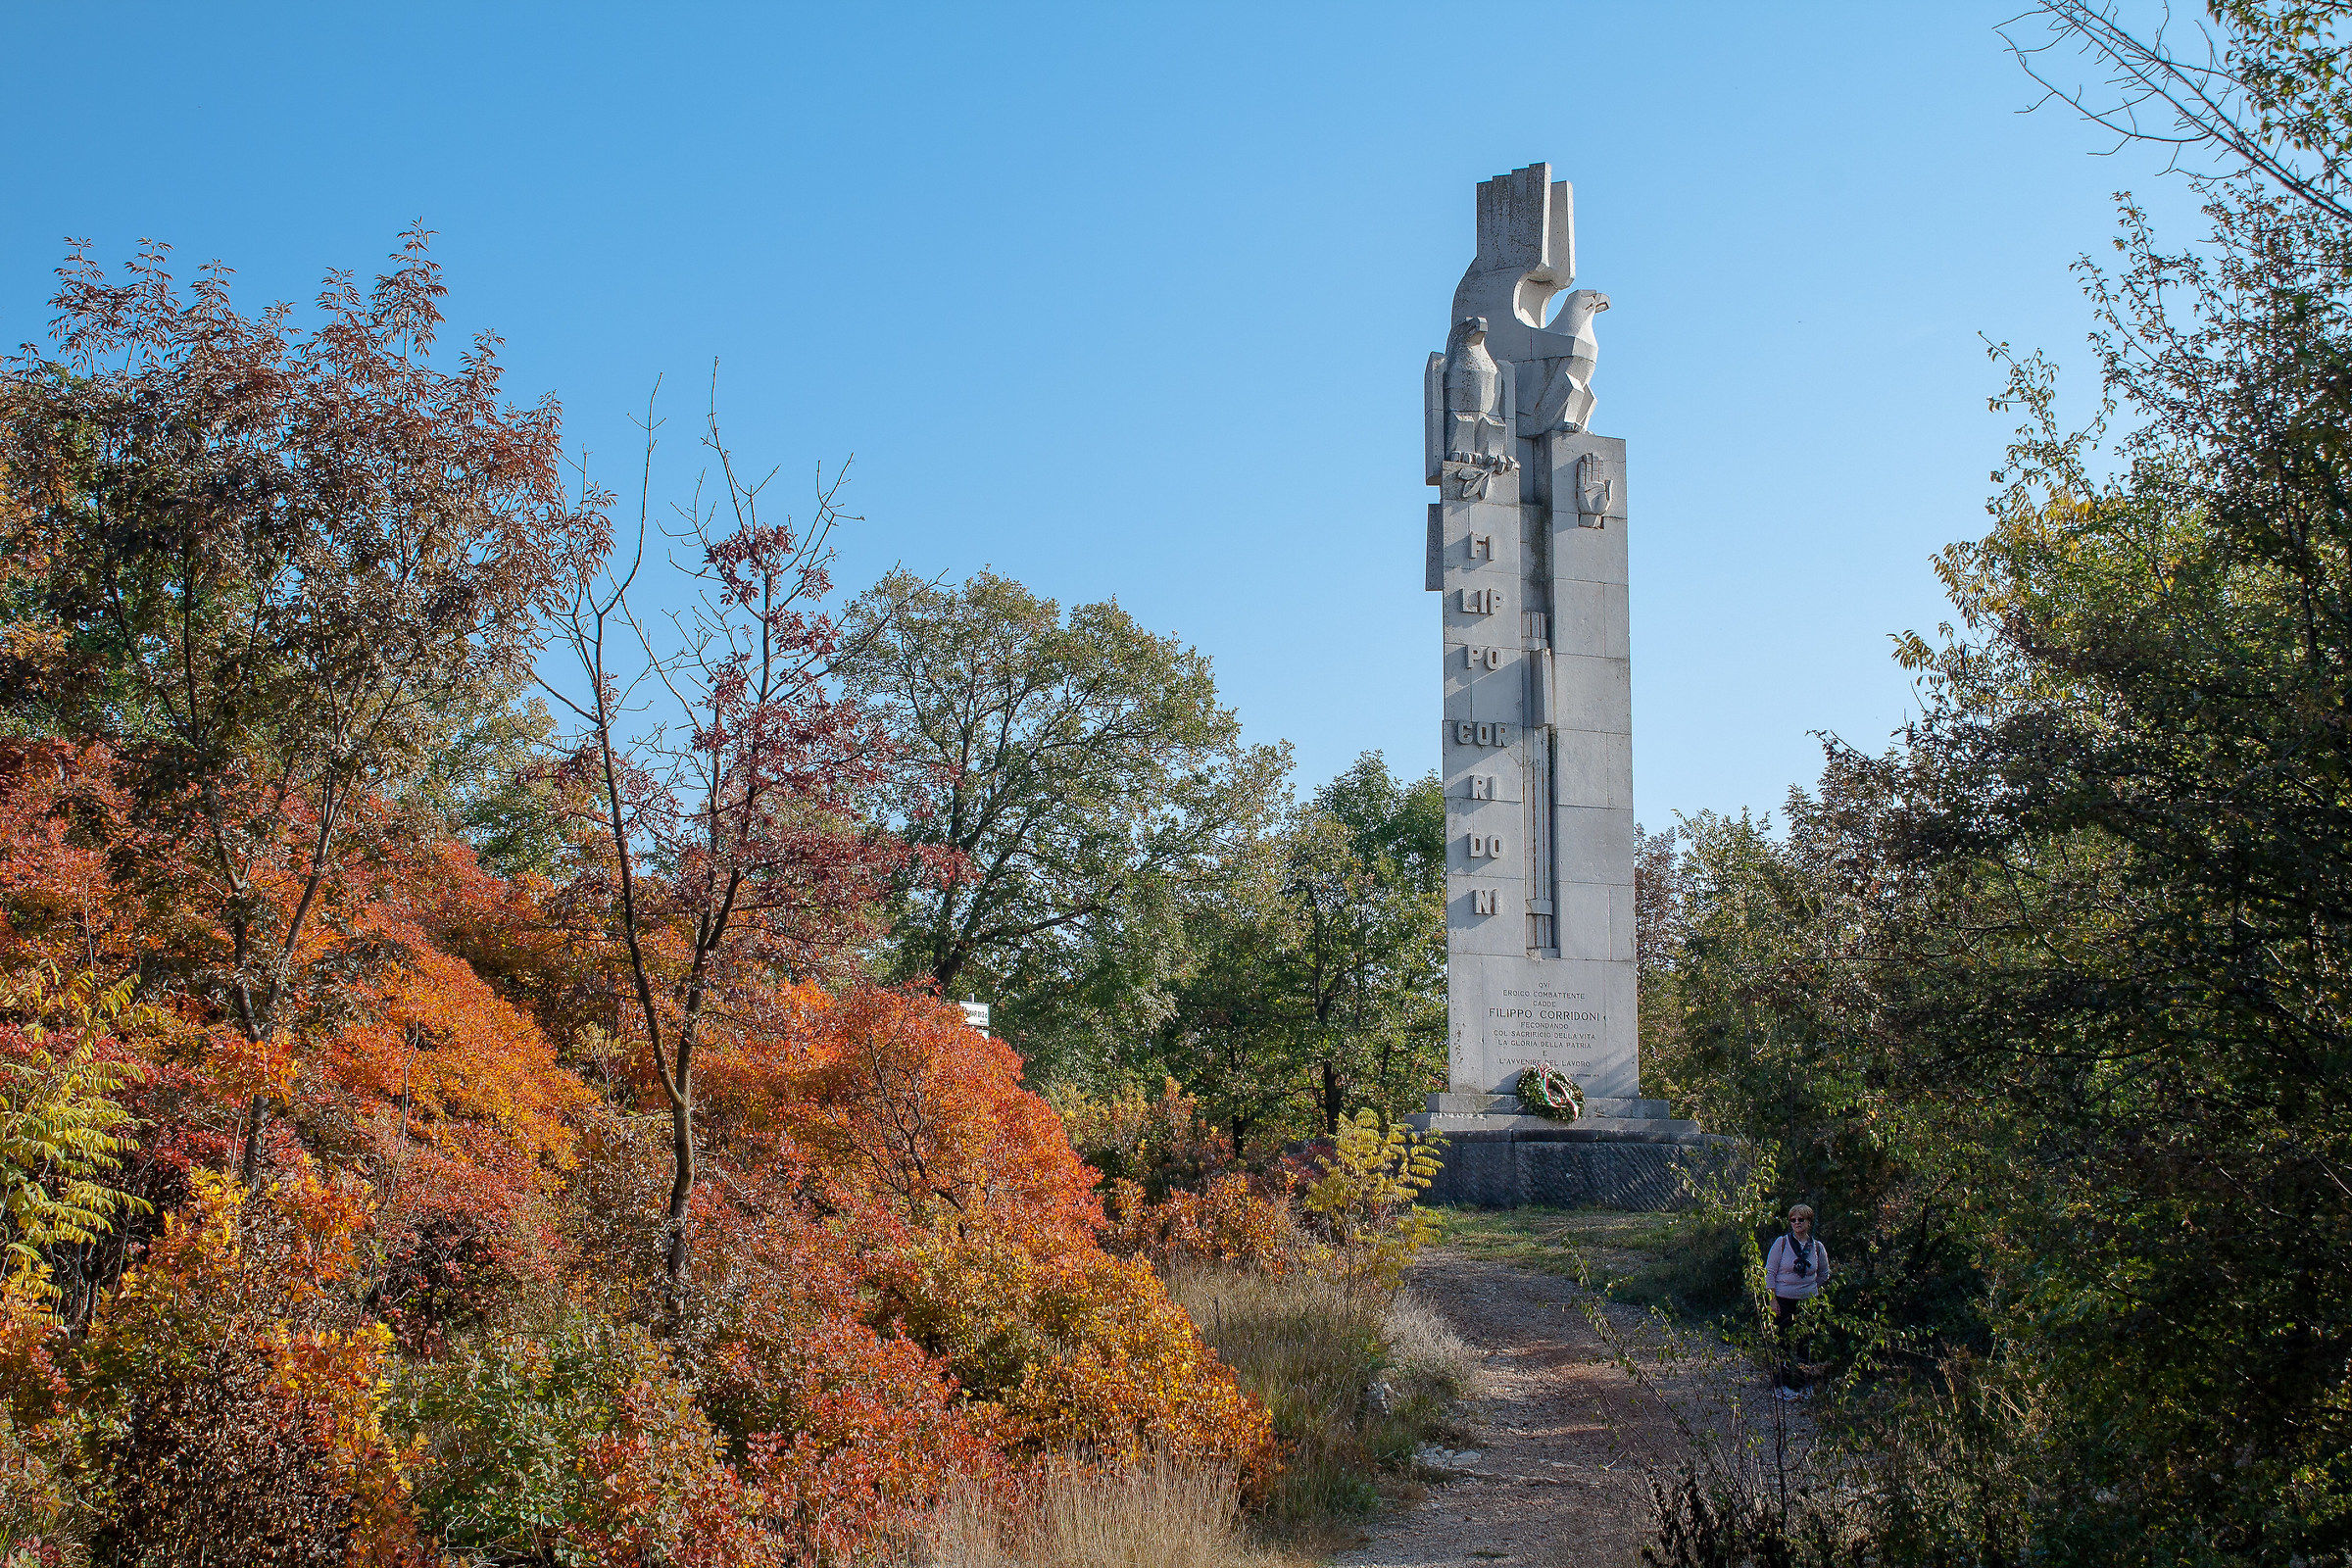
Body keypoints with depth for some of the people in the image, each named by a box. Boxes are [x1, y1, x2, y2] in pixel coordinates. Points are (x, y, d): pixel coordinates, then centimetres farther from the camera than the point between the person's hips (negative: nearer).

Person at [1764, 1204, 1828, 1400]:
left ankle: (1801, 1386, 10)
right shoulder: (1782, 1243, -4)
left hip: (1808, 1301, 2)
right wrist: (1772, 1300, -8)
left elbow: (1824, 1273, 23)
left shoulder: (1817, 1248, 4)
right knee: (1782, 1344, -2)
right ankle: (1780, 1386, 6)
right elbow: (1769, 1272, -3)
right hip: (1784, 1301, -2)